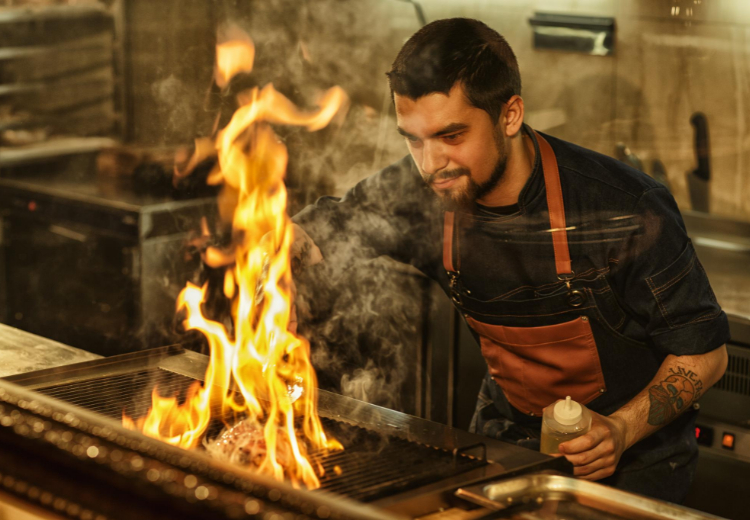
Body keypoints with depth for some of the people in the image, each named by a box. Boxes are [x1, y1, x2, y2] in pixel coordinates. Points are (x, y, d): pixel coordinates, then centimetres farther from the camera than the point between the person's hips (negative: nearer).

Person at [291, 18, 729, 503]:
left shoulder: (626, 212, -24)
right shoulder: (422, 193, -13)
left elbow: (705, 352, -13)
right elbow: (312, 235, 2)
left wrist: (621, 430, -26)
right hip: (509, 431, 4)